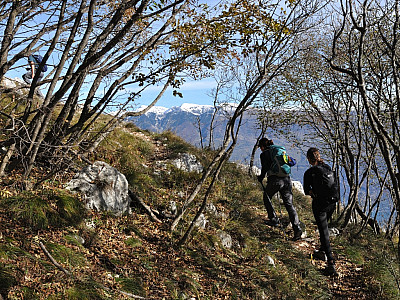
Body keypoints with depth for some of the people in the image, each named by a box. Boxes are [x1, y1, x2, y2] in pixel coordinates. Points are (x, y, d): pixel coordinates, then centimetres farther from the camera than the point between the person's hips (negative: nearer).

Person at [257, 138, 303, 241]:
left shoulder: (264, 154, 4)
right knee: (289, 204, 3)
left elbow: (265, 168, -7)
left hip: (275, 180, -5)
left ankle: (274, 220, 19)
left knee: (266, 198, 22)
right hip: (287, 179, 5)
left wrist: (261, 177, 8)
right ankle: (297, 228, -9)